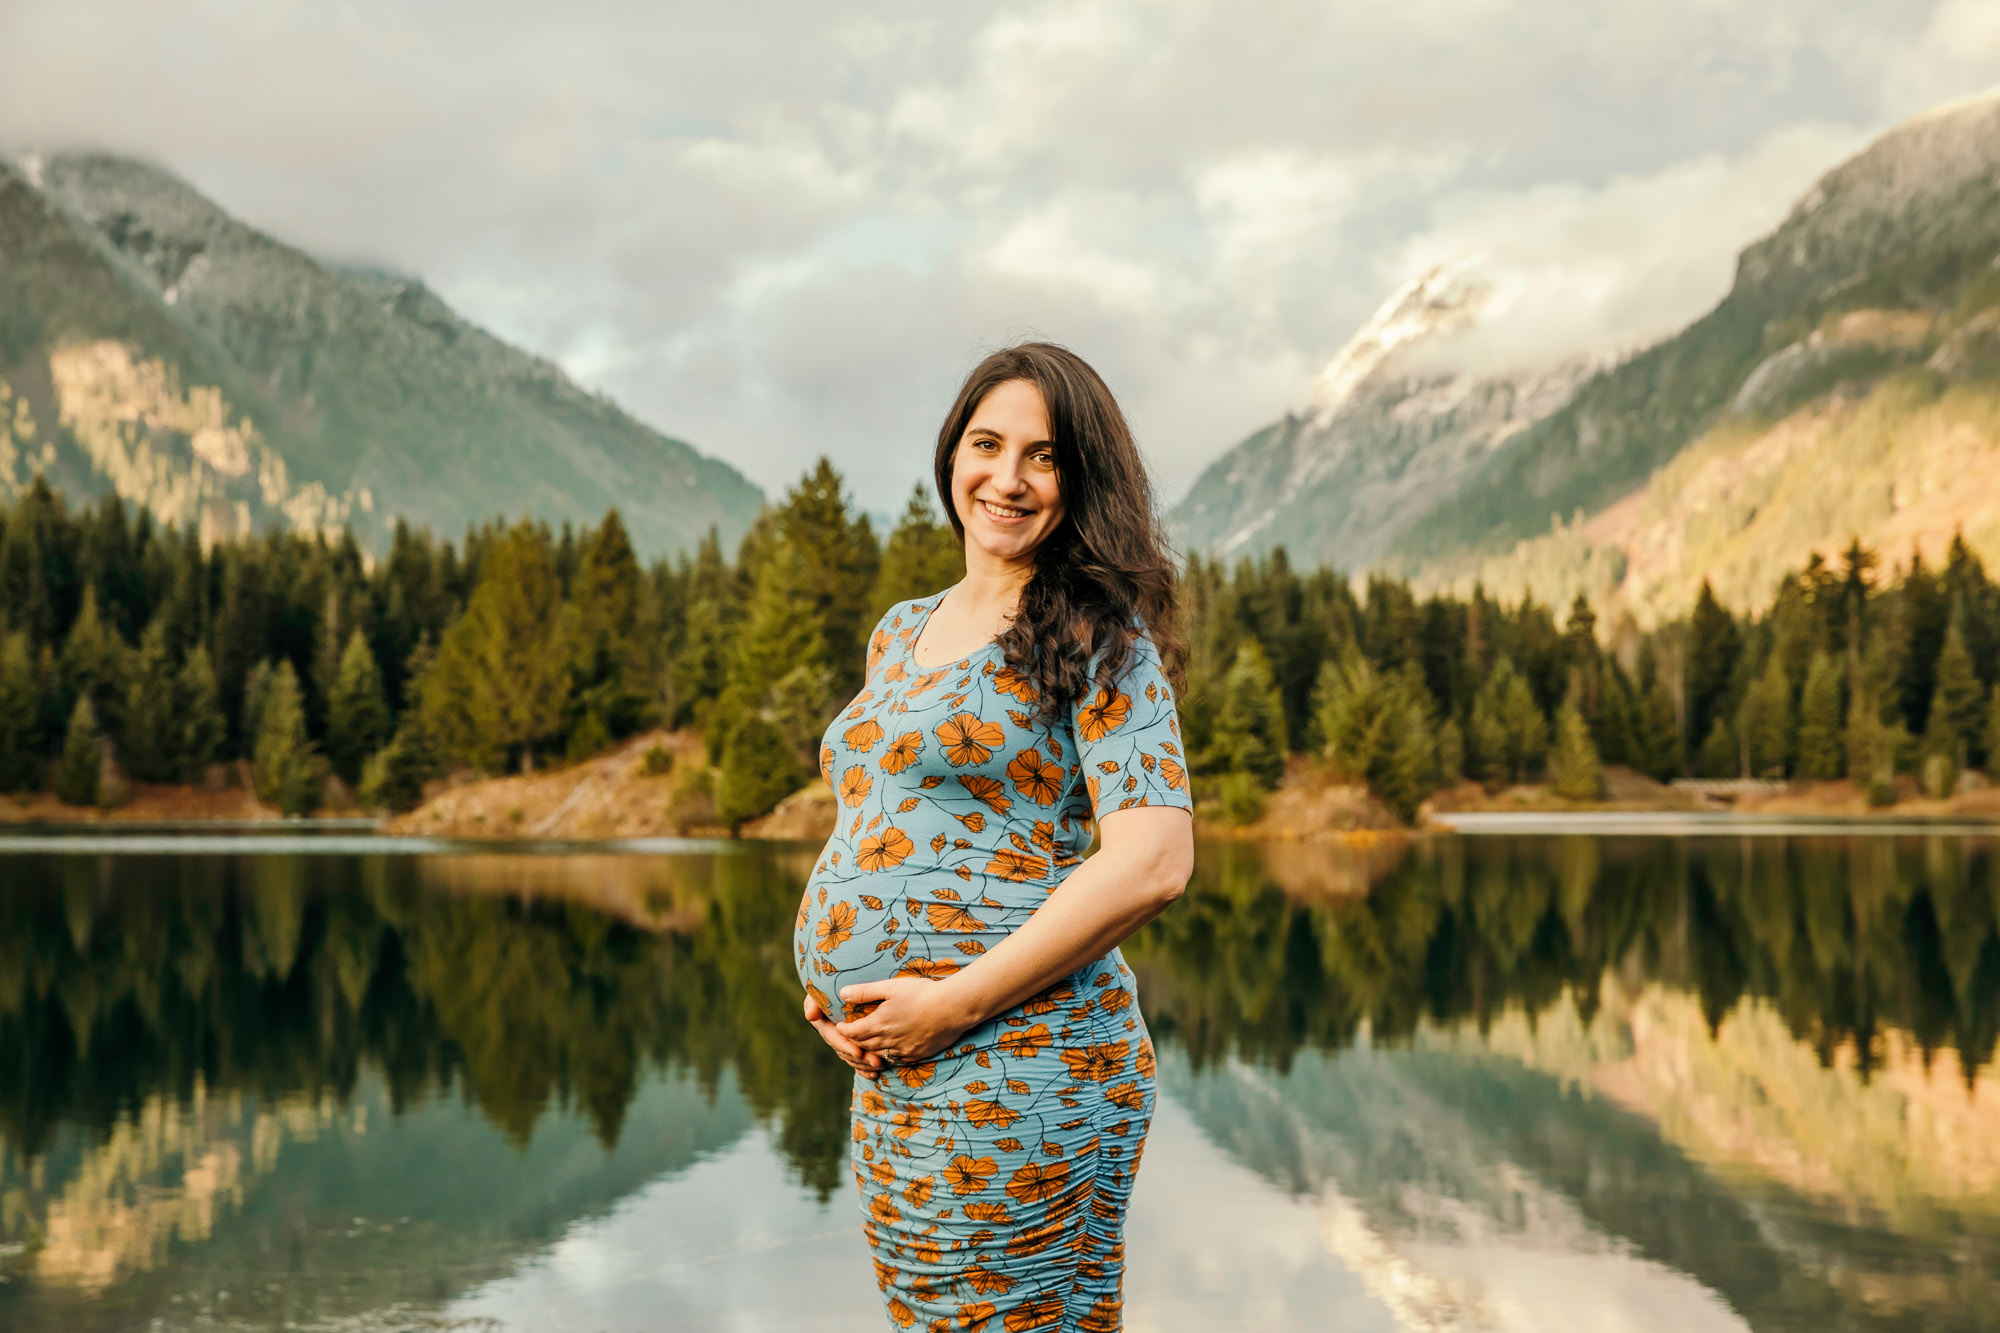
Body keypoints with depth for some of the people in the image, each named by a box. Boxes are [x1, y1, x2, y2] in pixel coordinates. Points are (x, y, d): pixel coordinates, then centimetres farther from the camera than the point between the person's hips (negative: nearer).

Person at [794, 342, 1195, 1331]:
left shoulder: (1098, 639, -7)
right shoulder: (900, 635, 16)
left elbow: (1154, 861, -17)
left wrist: (953, 1001, -17)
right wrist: (829, 976, 7)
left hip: (1016, 1073, -8)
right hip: (892, 1080, 8)